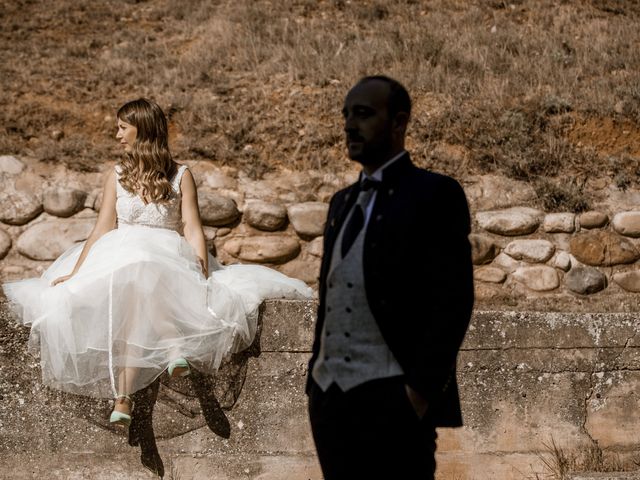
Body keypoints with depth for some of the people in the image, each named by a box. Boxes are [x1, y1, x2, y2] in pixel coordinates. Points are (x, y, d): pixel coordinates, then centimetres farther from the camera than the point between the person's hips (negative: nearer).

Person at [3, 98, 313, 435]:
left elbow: (191, 227, 1)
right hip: (121, 259, 2)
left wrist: (202, 273, -15)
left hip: (171, 260, -1)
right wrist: (75, 274, 0)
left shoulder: (180, 176, 10)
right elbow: (103, 229, 11)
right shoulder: (117, 176, 16)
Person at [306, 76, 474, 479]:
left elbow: (453, 300, -11)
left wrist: (421, 390, -17)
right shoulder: (343, 202, 19)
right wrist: (316, 377, 11)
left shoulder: (435, 194, -3)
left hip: (392, 401, -7)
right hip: (328, 397, 7)